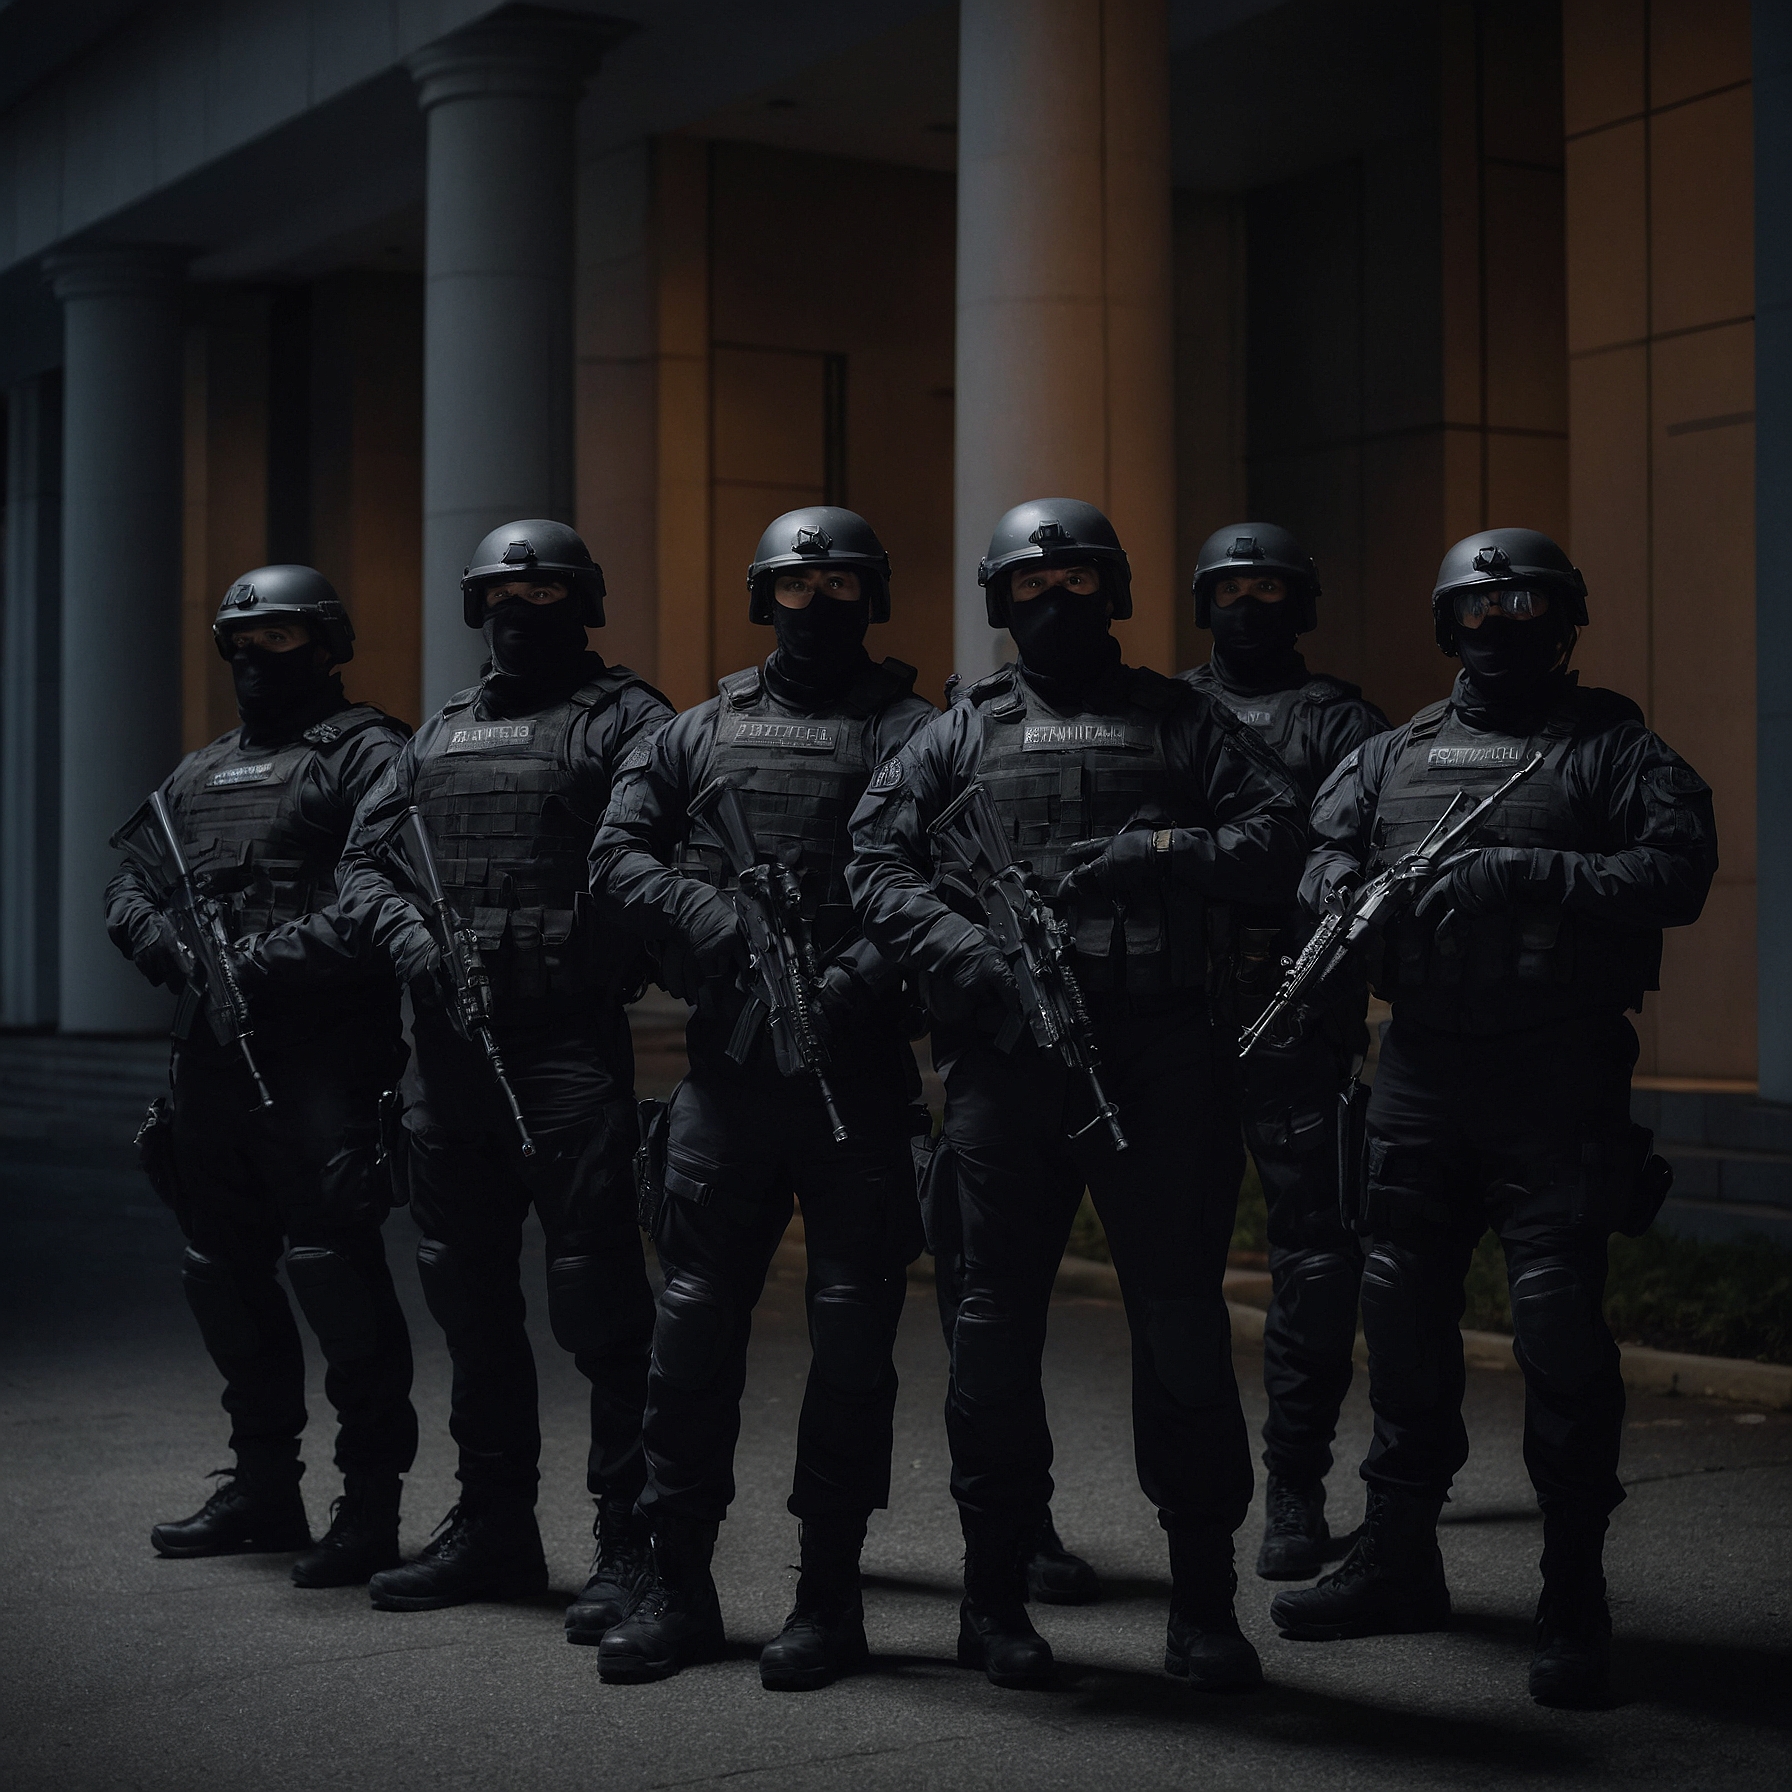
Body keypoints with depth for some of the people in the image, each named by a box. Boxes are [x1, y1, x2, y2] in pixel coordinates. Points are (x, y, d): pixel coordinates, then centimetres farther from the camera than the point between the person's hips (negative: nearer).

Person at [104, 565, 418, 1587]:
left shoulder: (368, 754, -2)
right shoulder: (198, 776, 22)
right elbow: (130, 890, 17)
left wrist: (268, 962, -20)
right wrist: (179, 953, -5)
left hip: (324, 1057, -8)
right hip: (213, 1056, 8)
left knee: (333, 1267, -10)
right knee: (226, 1272, 13)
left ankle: (372, 1502, -2)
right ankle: (265, 1485, 26)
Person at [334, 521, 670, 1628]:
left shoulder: (625, 718, 2)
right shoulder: (443, 731, 21)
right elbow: (366, 858, 17)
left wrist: (585, 969, -21)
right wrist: (416, 943, -2)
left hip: (571, 1047, -7)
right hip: (449, 1043, 7)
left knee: (598, 1303, -8)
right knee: (469, 1290, 13)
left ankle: (632, 1546, -2)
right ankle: (495, 1527, 25)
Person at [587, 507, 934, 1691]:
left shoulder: (911, 731, 4)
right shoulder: (702, 734, 15)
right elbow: (619, 853, 6)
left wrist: (859, 983, -22)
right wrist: (723, 927, -10)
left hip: (860, 1073, -3)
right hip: (728, 1068, 3)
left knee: (852, 1331, 1)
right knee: (695, 1322, 4)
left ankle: (831, 1597, 11)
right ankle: (680, 1587, 14)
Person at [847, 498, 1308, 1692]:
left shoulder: (1186, 722, 15)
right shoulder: (963, 733, 16)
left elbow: (1278, 840, 5)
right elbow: (877, 862, 7)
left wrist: (1153, 852, -10)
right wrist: (971, 955, -10)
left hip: (1162, 1057, 0)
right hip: (1005, 1057, 1)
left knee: (1184, 1321, -1)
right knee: (999, 1322, 4)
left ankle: (1205, 1602, 7)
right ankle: (996, 1592, 15)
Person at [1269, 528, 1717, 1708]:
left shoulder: (1610, 748, 3)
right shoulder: (1396, 755, 17)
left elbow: (1677, 871, -10)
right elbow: (1313, 848, 11)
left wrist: (1526, 874, -20)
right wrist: (1351, 892, -12)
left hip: (1559, 1079, -5)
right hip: (1421, 1073, 5)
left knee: (1560, 1330, -8)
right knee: (1403, 1314, 11)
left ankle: (1575, 1600, 2)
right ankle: (1399, 1559, 25)